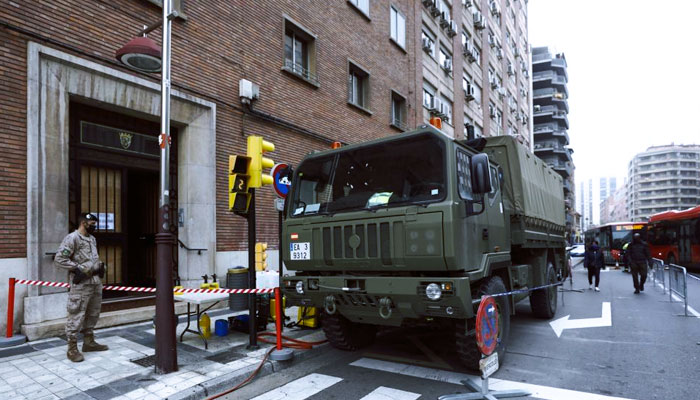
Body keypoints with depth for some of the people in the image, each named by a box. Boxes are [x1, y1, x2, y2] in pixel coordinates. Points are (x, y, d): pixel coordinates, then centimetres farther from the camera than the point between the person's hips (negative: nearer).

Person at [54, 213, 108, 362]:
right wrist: (78, 268, -17)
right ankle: (72, 349, 7)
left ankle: (89, 342, 27)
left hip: (96, 282, 9)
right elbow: (59, 259, -15)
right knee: (76, 316, -3)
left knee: (92, 314, 15)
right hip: (81, 284, -8)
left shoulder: (92, 239, 16)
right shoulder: (72, 238, -10)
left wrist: (100, 266, 10)